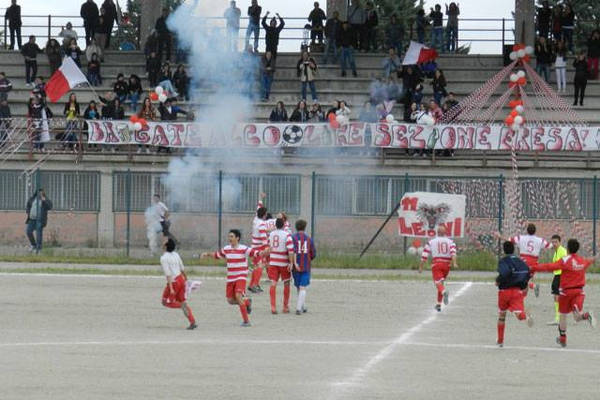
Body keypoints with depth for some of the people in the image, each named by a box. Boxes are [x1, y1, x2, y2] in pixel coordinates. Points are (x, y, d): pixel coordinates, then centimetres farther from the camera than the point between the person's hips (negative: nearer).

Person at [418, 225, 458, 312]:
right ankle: (438, 304, 25)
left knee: (438, 283, -12)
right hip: (446, 264, 3)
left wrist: (421, 267, 11)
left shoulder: (431, 242, 7)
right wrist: (454, 263, -21)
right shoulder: (450, 242, 10)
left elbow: (424, 256, 4)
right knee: (441, 282, 19)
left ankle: (444, 292, -47)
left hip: (436, 263, -3)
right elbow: (453, 252, -10)